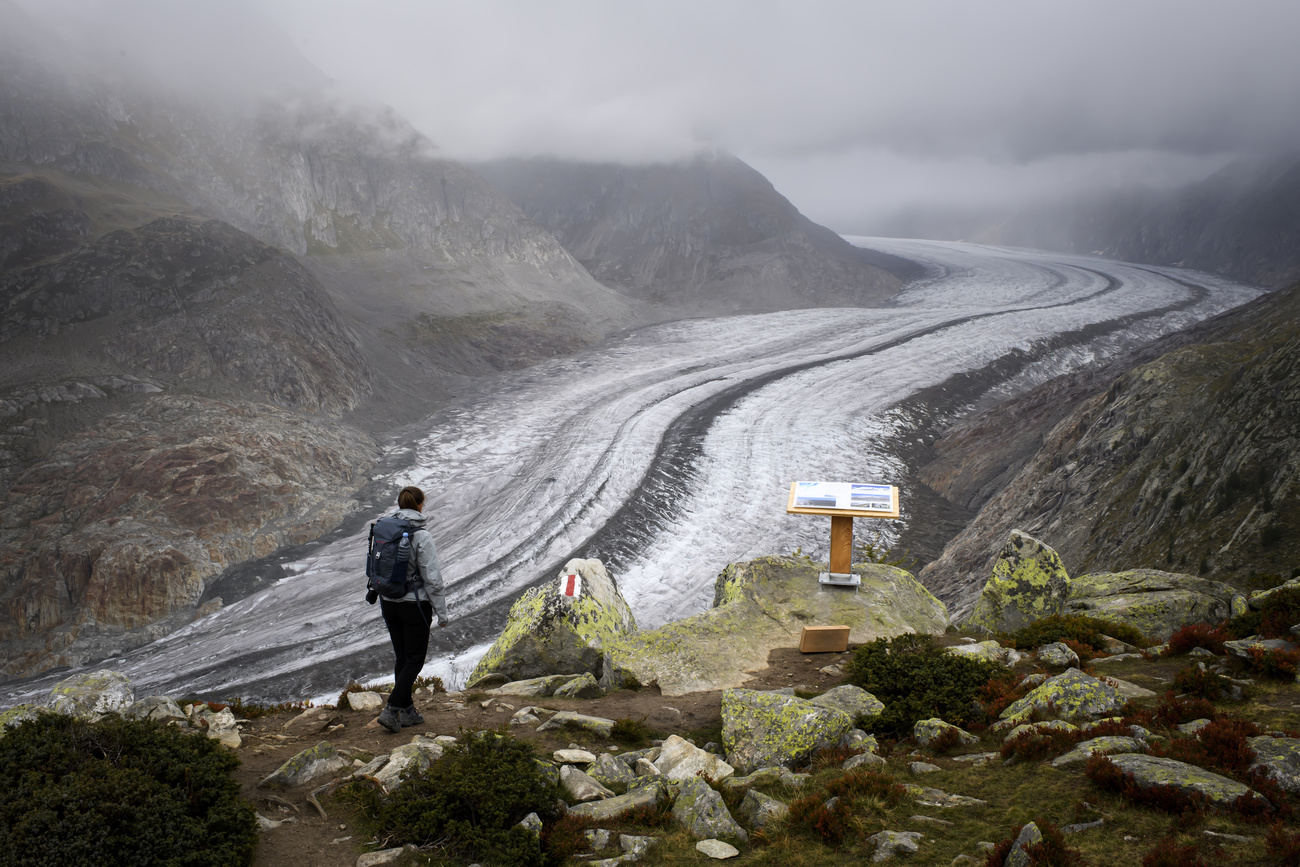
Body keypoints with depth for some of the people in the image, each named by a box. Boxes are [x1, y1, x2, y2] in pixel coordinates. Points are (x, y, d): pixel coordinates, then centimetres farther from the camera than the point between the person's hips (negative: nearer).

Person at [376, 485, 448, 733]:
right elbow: (432, 578, -17)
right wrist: (442, 612, -8)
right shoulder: (421, 536, -18)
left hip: (389, 603, 6)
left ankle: (407, 711, 24)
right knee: (415, 660, 6)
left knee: (402, 658, 17)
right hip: (415, 604, -6)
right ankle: (391, 710, -4)